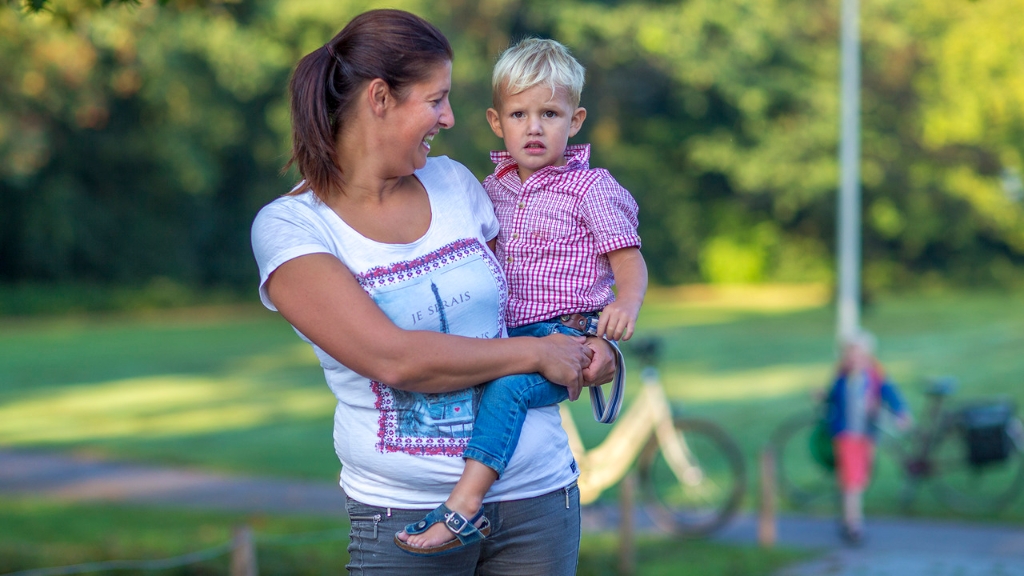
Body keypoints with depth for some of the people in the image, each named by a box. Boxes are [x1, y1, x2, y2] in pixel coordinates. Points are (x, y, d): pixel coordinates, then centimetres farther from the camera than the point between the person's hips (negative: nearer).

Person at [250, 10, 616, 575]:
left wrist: (585, 346, 1)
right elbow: (394, 358, -20)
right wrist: (536, 353, -14)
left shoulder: (453, 182, 6)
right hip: (401, 512, -4)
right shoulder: (288, 225, -10)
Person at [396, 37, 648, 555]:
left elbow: (629, 261, -8)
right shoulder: (495, 187, 14)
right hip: (507, 336, 7)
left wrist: (625, 303, -29)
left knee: (508, 384, -31)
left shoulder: (590, 188, -3)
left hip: (564, 336, -7)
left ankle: (464, 502, -39)